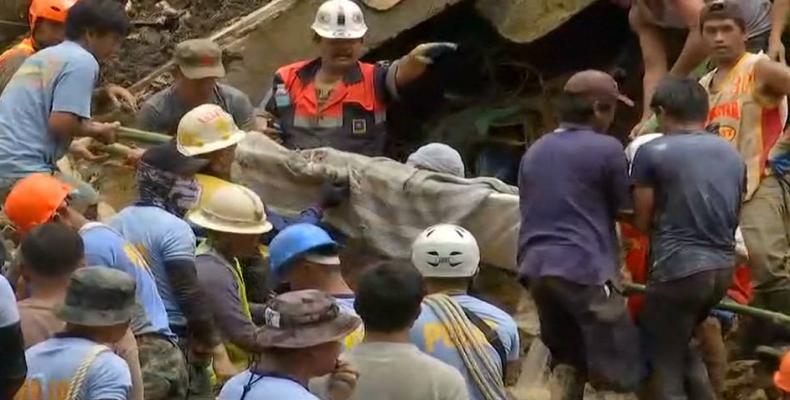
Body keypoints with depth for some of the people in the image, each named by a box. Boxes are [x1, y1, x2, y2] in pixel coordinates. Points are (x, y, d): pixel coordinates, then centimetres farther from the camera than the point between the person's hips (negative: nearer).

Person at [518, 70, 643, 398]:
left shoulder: (534, 152, 18)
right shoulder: (606, 148, -4)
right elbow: (626, 208, 5)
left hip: (537, 268, 7)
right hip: (585, 269, -7)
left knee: (566, 363, 16)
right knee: (618, 370, -4)